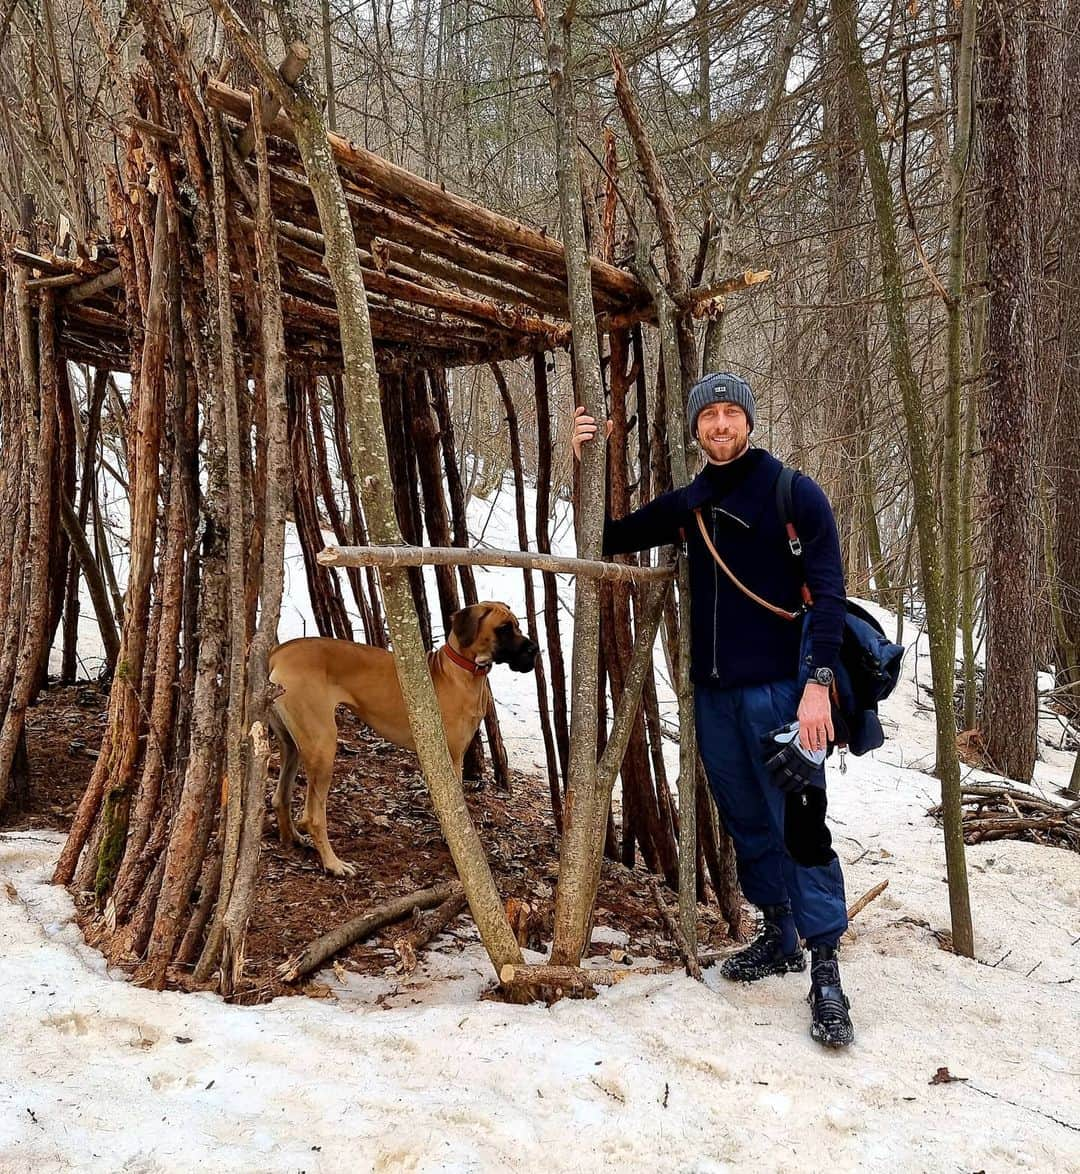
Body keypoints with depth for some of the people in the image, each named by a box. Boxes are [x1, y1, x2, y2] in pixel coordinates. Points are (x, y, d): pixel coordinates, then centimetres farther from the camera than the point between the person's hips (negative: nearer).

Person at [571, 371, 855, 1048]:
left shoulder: (794, 494, -4)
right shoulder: (686, 506, 11)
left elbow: (828, 592, -9)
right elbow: (607, 539, 18)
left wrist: (818, 682, -20)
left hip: (780, 688, -5)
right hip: (713, 693, 6)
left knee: (799, 826, -8)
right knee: (747, 825, 14)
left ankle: (826, 973, -1)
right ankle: (780, 938, 30)